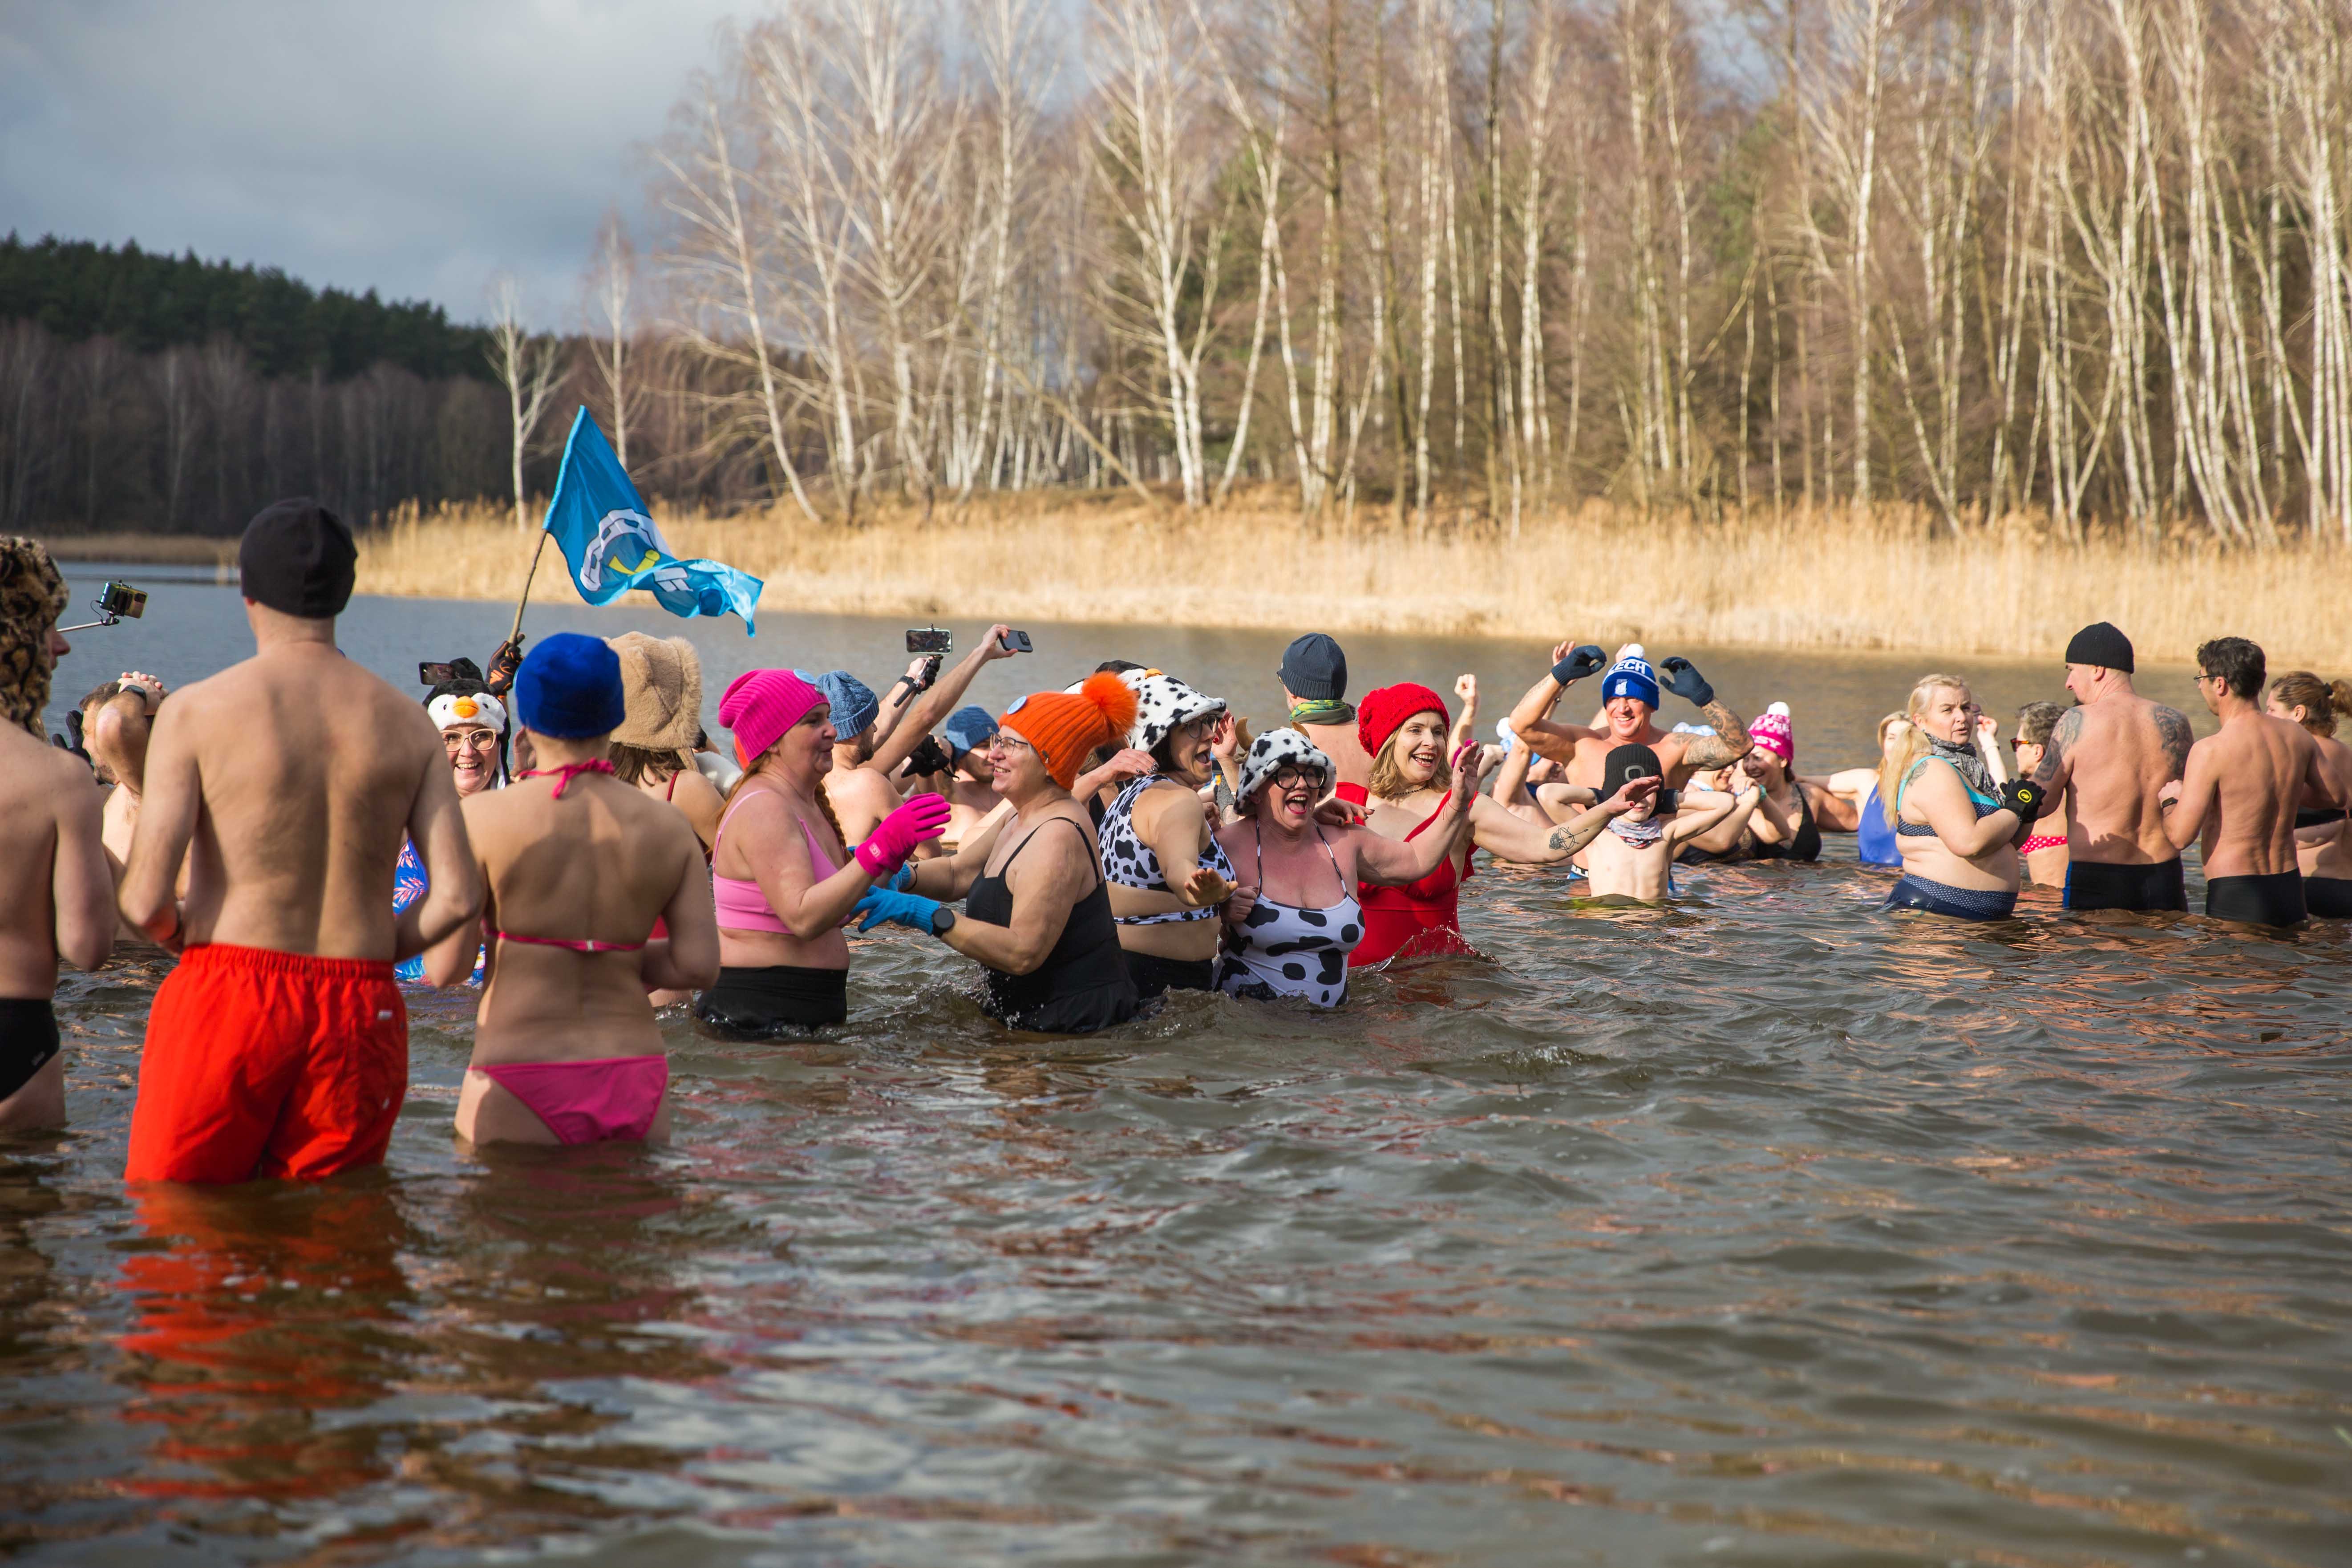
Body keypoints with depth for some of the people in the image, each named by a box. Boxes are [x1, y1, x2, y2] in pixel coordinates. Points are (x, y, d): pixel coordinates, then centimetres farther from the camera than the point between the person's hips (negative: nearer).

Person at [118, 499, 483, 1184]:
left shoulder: (197, 711, -3)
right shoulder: (407, 723, 6)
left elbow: (145, 900, -8)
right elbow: (458, 894, -1)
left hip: (229, 997, -3)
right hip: (362, 1011, 3)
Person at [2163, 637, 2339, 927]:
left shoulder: (2211, 751, -15)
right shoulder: (2296, 735, 5)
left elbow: (2180, 836, -15)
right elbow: (2337, 797, 20)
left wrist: (2170, 800, 6)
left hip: (2234, 899, -6)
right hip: (2290, 892, 6)